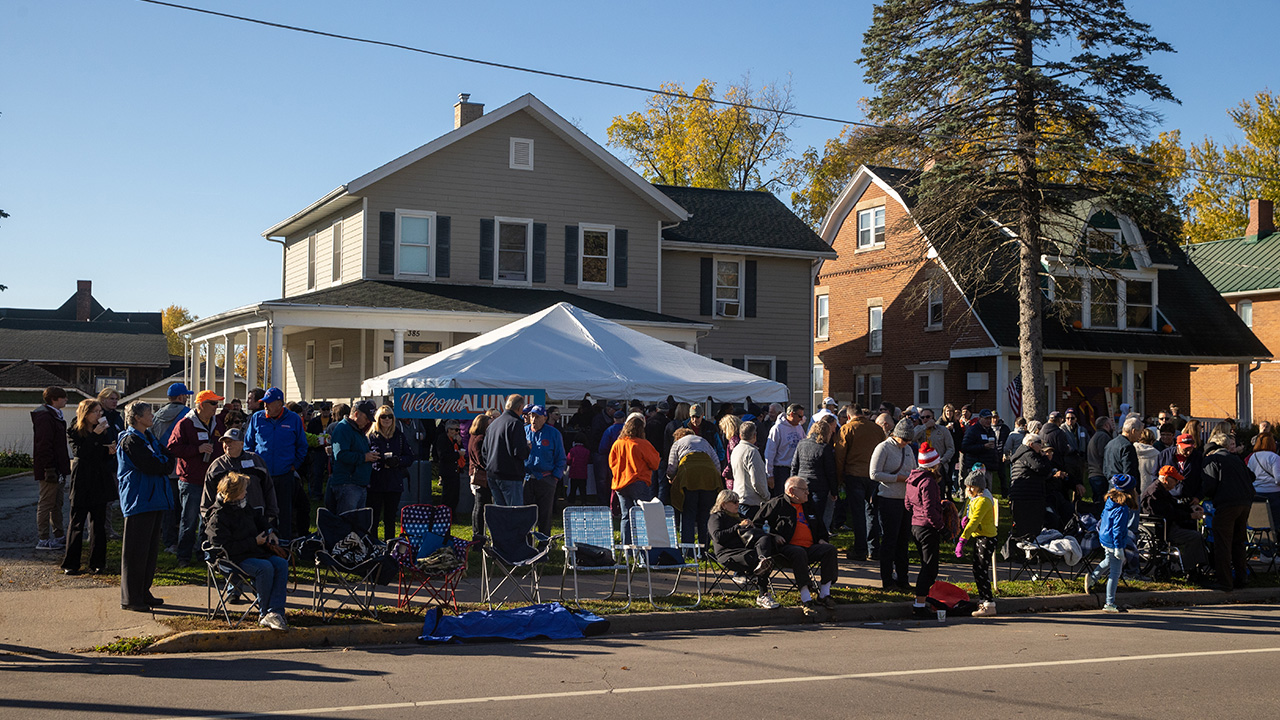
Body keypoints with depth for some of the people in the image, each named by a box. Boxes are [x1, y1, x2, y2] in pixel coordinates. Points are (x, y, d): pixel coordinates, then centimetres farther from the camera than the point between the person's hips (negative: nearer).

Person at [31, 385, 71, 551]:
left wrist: (63, 468, 19)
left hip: (57, 467, 10)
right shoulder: (45, 416, -15)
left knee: (57, 503, 15)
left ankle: (58, 537, 23)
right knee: (47, 503, -4)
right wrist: (50, 469, -23)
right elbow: (43, 445, -21)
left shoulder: (55, 415, 17)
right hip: (49, 468, -10)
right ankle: (43, 540, 1)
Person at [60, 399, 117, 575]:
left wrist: (111, 451, -6)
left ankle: (97, 563, 10)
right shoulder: (74, 431, -2)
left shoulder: (105, 430, 10)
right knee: (77, 522, -1)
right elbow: (79, 451, -19)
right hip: (82, 481, -4)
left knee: (98, 523, 5)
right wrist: (95, 434, -22)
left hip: (100, 481, 4)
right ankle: (70, 564, 5)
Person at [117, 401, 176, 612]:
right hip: (139, 501, -9)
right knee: (135, 550, -4)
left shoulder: (149, 438, 17)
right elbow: (150, 466, -20)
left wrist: (163, 463, -8)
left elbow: (168, 463, 13)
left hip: (153, 499, 9)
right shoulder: (130, 440, -12)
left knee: (151, 547, 12)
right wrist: (165, 465, -3)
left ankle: (143, 592, 21)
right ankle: (130, 598, 2)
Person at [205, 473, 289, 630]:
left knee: (282, 564, -19)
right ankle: (263, 614, -18)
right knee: (265, 567, -34)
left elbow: (257, 519, 38)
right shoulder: (217, 517, -11)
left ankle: (274, 613, -30)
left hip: (256, 552, 8)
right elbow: (226, 547, -18)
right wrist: (255, 542, -15)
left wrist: (269, 531, 18)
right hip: (236, 559, -8)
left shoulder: (242, 508, 17)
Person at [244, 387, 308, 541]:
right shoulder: (257, 418, 3)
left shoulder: (294, 419, 0)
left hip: (285, 475, -1)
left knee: (284, 511, 5)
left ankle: (285, 542, 13)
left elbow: (302, 446, 11)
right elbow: (248, 444, 13)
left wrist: (294, 465, 5)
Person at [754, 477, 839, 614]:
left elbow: (820, 527, 38)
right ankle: (806, 599, -41)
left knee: (830, 549, -20)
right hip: (787, 546, -6)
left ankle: (824, 595, -19)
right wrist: (773, 535, -9)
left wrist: (822, 538, 17)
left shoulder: (809, 506, 26)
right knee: (799, 553, -40)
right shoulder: (776, 504, 5)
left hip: (810, 547, 6)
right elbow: (757, 523, 3)